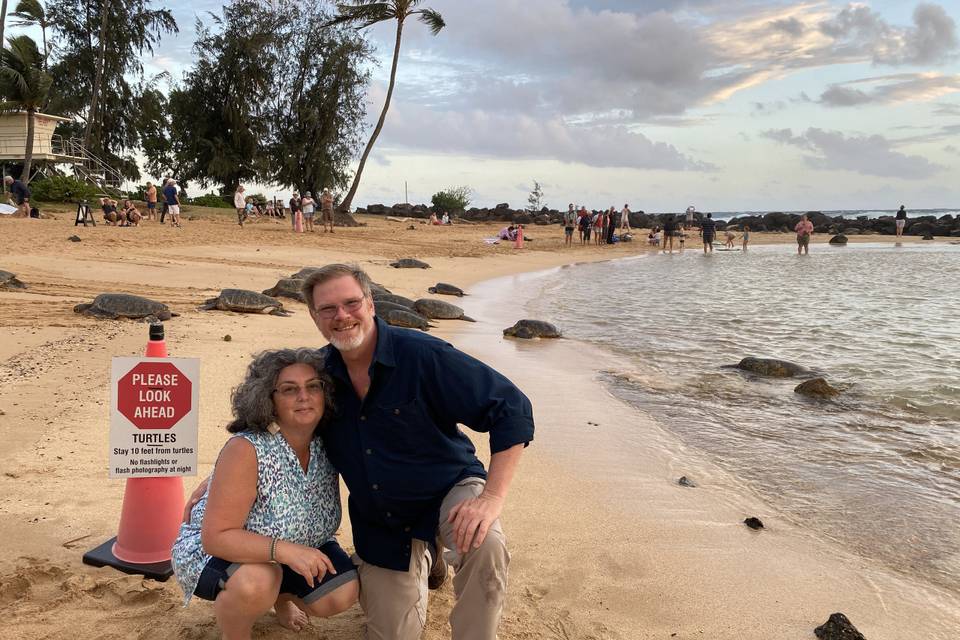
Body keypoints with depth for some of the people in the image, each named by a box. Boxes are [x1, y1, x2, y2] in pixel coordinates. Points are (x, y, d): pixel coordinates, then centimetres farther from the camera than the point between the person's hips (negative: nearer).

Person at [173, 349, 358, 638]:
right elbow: (216, 537, -33)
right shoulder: (246, 449, -31)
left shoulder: (326, 445, -14)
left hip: (293, 549, 6)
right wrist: (284, 550, -43)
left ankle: (283, 596, 21)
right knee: (256, 583, -36)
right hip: (215, 552, -6)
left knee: (344, 593, -11)